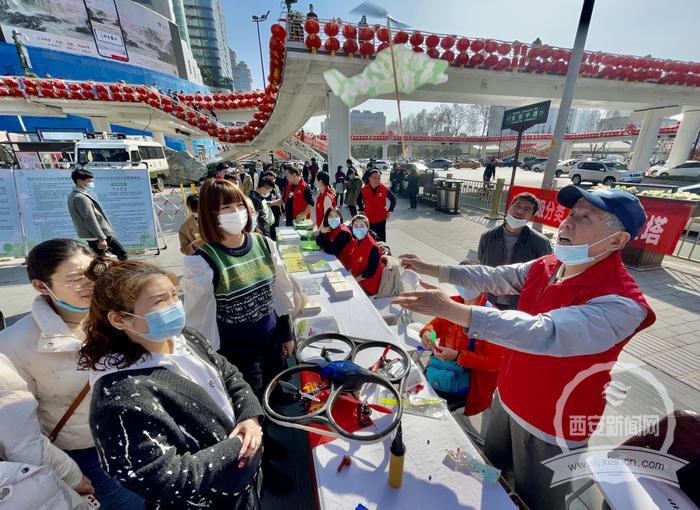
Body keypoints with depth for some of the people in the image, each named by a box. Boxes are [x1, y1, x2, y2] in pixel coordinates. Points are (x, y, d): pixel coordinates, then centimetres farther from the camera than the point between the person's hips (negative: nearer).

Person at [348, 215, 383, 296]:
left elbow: (370, 271, -23)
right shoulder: (357, 242, 1)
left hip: (368, 285, -7)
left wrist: (354, 280, -18)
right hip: (356, 278, 8)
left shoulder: (373, 247, -24)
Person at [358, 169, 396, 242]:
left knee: (381, 239, 6)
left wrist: (390, 211, 0)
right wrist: (362, 210, 8)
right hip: (368, 219, 1)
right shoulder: (364, 190, -7)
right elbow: (359, 200, 14)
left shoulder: (384, 189, -9)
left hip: (381, 218, 0)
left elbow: (393, 200, 7)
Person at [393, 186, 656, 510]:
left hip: (551, 430, -6)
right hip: (507, 399, 6)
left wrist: (451, 310, -50)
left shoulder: (619, 304, -31)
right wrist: (431, 269, -8)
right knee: (492, 473, 30)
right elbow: (491, 278, -2)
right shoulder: (546, 267, -8)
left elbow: (545, 334, -44)